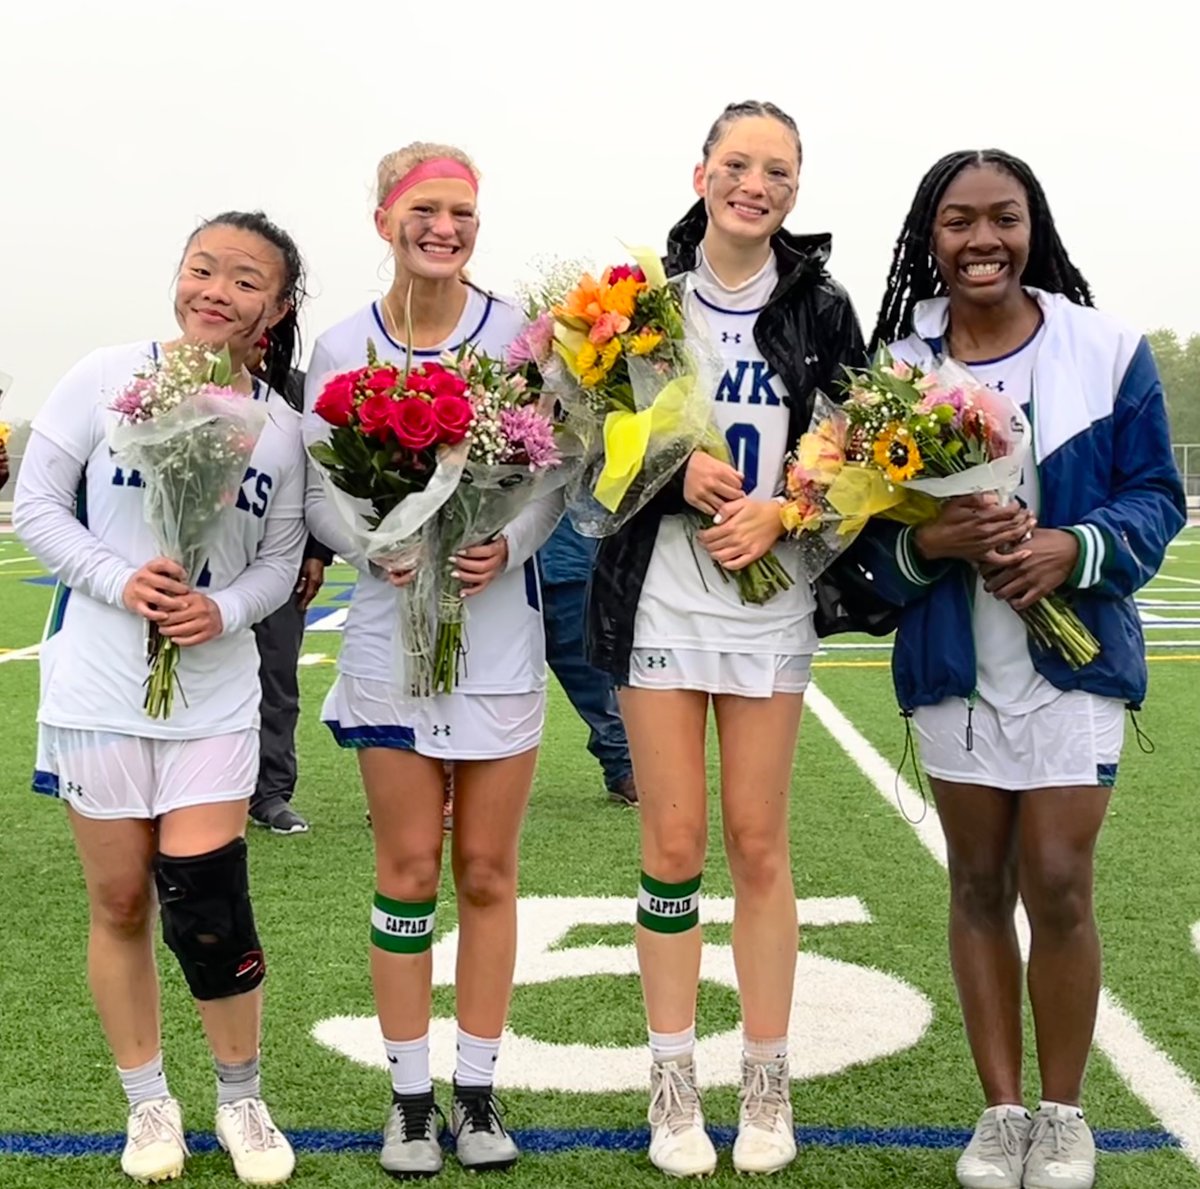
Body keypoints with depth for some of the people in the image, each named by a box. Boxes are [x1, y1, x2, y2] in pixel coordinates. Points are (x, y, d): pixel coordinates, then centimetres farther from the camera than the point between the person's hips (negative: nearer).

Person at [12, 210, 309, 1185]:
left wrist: (224, 608, -15)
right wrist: (118, 579, -17)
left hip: (214, 691, 1)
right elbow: (36, 505, -2)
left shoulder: (281, 426, 0)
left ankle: (243, 1100, 20)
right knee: (120, 904, 9)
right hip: (98, 684, 0)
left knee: (209, 909, -5)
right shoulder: (105, 378, -6)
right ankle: (148, 1103, 29)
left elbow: (280, 561, 6)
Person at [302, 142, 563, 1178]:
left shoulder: (522, 333, 0)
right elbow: (317, 489, 3)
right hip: (390, 631, 0)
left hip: (502, 632, 0)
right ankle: (410, 1094, 19)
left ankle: (477, 1090, 21)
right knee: (408, 868, 6)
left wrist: (508, 545, -17)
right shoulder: (343, 349, 2)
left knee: (487, 870, 7)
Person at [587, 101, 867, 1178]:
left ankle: (767, 1086, 20)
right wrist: (677, 471, -16)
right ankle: (674, 1086, 18)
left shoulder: (821, 307, 3)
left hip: (772, 599, 1)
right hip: (658, 595, 0)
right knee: (674, 845, 4)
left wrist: (780, 511, -12)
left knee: (758, 842, 6)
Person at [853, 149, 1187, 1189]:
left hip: (1072, 653, -2)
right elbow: (869, 526, 1)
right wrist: (930, 543, -20)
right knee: (979, 885, 10)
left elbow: (1156, 495, -1)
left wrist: (1076, 549, -19)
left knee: (1057, 885, -4)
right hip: (953, 660, 2)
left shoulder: (1107, 350, -4)